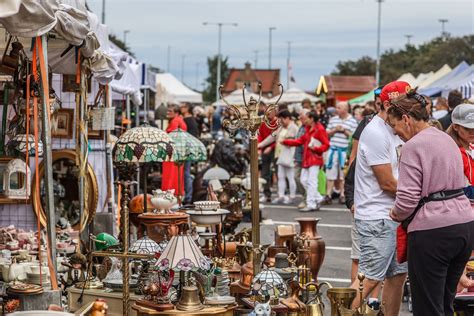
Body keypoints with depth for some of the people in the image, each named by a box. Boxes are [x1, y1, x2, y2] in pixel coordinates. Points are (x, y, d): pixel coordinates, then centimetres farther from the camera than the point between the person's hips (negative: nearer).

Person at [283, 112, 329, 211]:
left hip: (315, 159, -9)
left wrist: (315, 148, -24)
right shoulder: (308, 129, 18)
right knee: (304, 180, 9)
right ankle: (318, 199, 19)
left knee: (312, 181, -9)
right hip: (307, 159, 9)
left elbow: (326, 145, -12)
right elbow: (301, 140, 20)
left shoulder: (320, 130, -9)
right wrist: (285, 142, 17)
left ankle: (311, 204, -7)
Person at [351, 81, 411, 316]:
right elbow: (387, 184, -16)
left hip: (396, 217, 10)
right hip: (377, 219, -10)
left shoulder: (395, 130, 15)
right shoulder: (375, 133, -16)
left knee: (398, 275, 12)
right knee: (370, 279, -11)